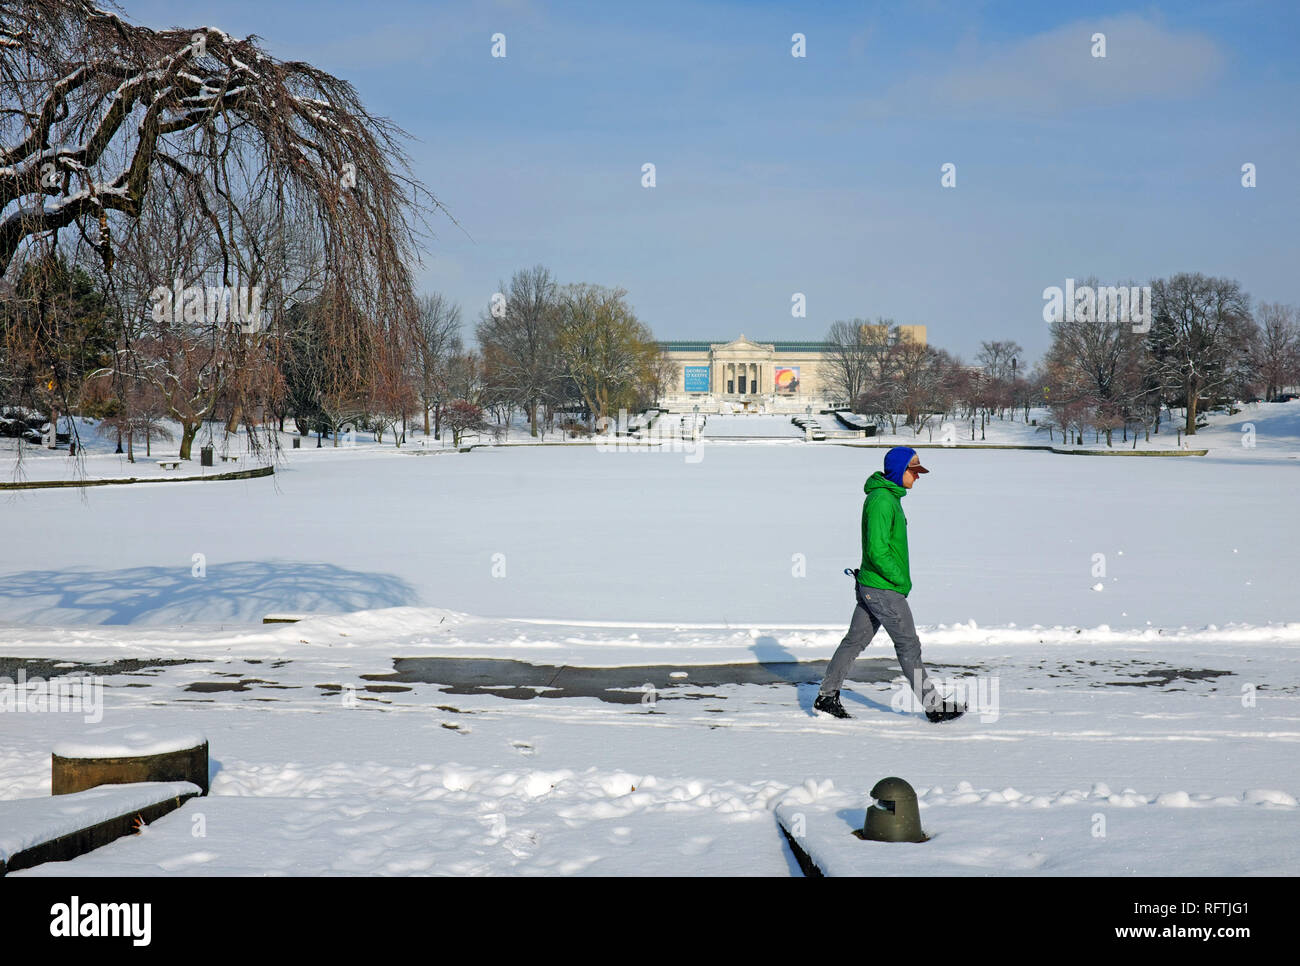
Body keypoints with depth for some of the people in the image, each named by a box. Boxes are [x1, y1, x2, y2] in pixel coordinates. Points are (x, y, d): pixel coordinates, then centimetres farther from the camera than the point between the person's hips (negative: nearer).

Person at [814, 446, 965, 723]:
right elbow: (877, 551, -25)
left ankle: (826, 697, 18)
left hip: (869, 586, 10)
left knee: (855, 640, 13)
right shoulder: (881, 500, -20)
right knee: (909, 646, -2)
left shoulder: (890, 496, 13)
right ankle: (933, 706, 6)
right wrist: (902, 580, -15)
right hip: (883, 590, -10)